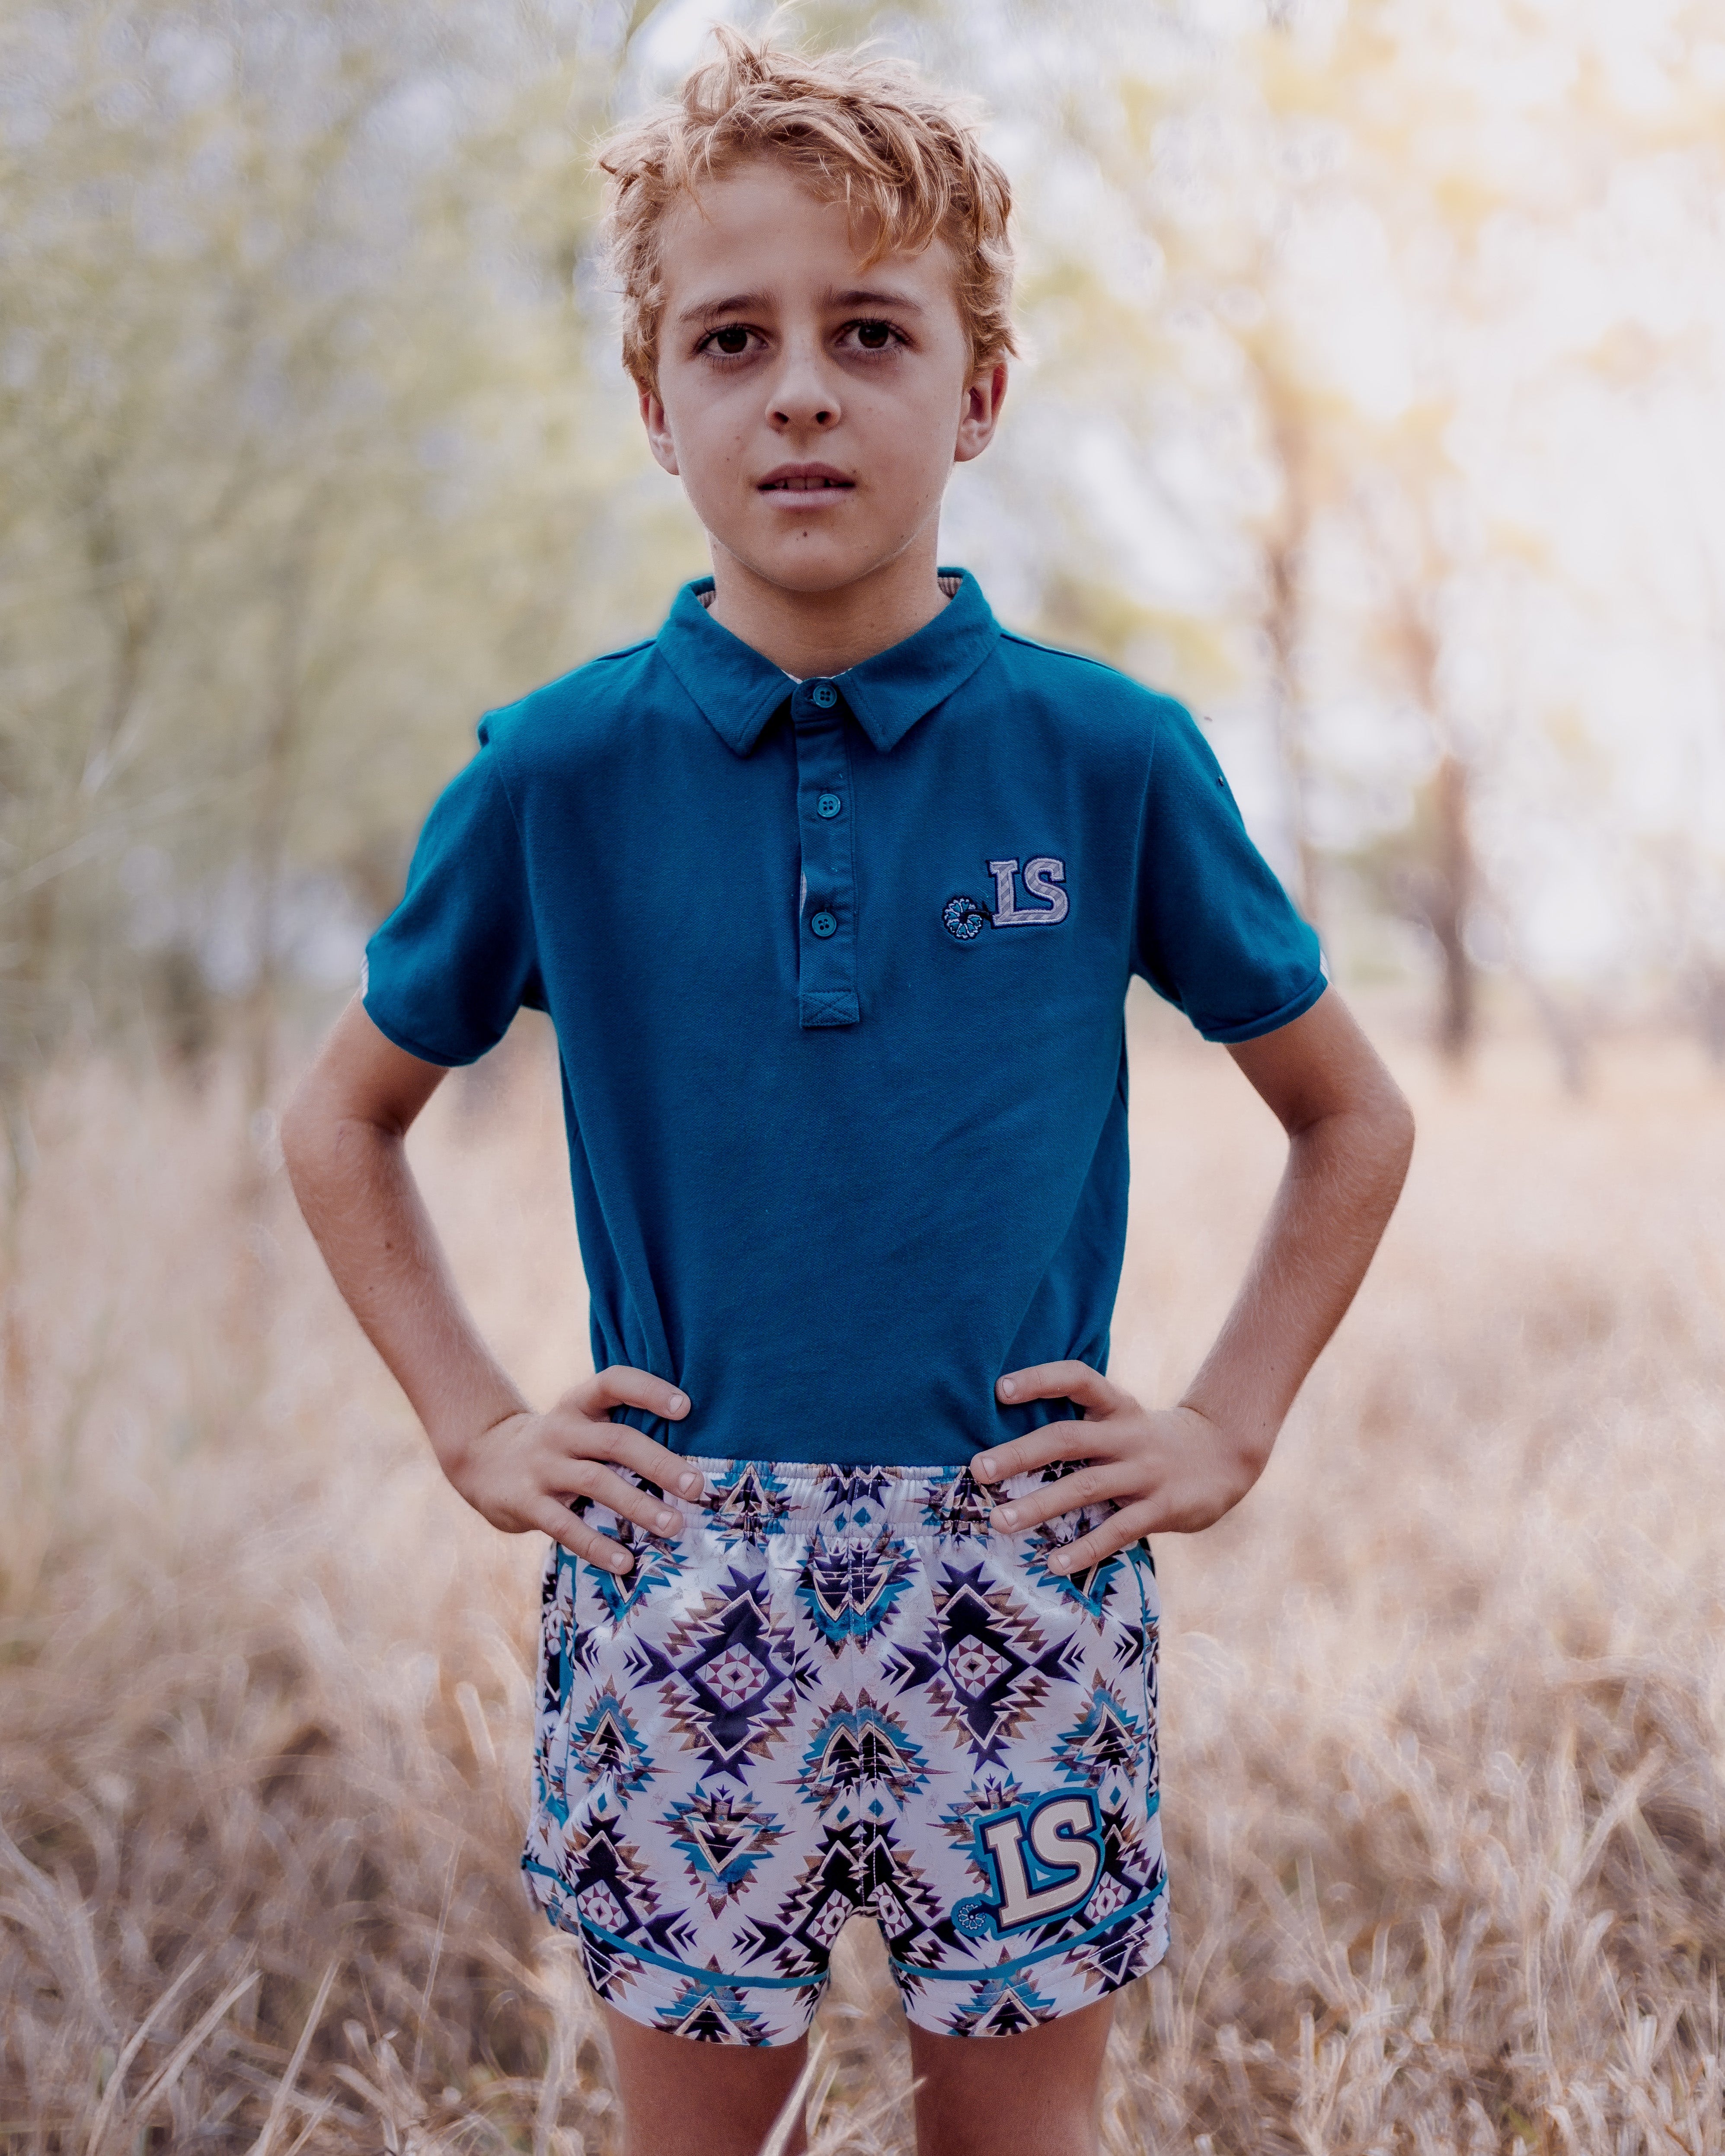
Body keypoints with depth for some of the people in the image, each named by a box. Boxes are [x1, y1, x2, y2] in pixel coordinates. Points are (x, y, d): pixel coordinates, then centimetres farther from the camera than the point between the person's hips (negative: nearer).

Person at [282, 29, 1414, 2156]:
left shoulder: (1112, 757, -3)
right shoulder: (561, 768, -2)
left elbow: (1354, 1118, 10)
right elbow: (342, 1122, 12)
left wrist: (1228, 1425, 3)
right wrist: (476, 1425, 3)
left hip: (1021, 1571, 0)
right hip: (678, 1582, 1)